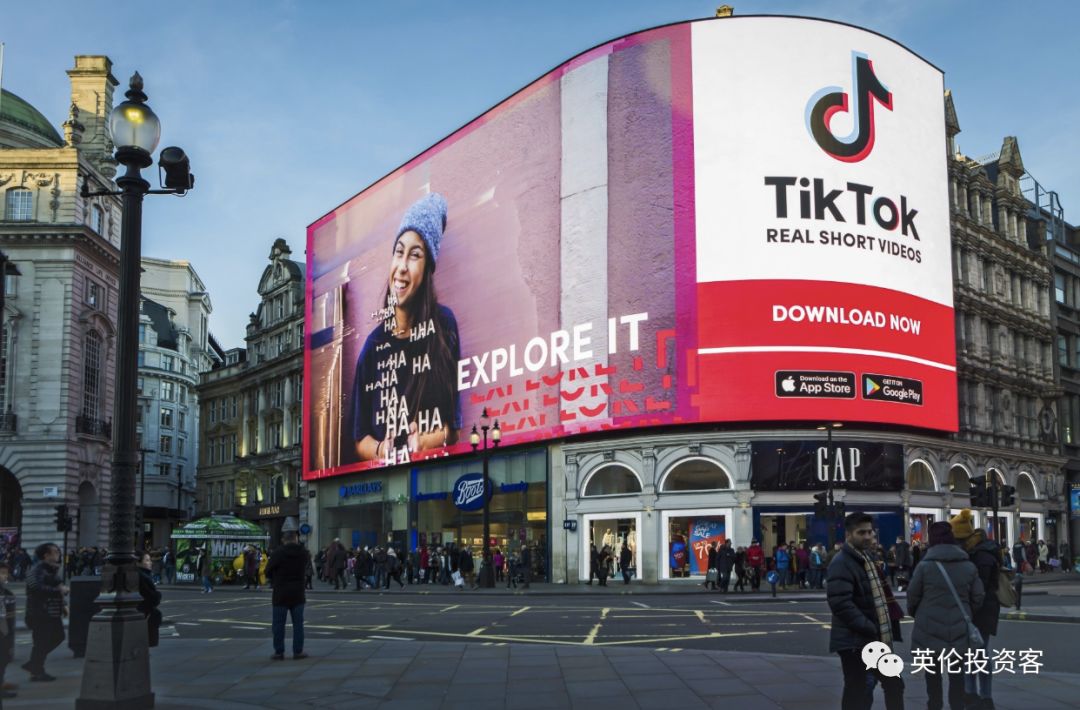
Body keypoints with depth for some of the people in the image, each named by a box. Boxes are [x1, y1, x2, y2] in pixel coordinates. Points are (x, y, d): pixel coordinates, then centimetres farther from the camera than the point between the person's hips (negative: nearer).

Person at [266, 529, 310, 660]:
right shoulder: (304, 553, 0)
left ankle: (279, 652, 6)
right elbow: (307, 568, 15)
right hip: (298, 594, 3)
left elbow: (268, 571, -6)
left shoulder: (278, 553, -14)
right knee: (298, 623, 10)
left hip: (280, 594, -3)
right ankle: (298, 651, 10)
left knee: (278, 624, 5)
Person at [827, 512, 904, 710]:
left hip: (872, 639, 10)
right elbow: (841, 604, -28)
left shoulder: (865, 559, 16)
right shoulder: (841, 563, -18)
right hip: (854, 641, -10)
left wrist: (876, 630, 14)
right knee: (857, 694, -5)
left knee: (893, 685, 18)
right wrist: (870, 628, -25)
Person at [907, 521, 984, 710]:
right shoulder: (969, 566, -2)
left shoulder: (925, 566, -10)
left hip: (930, 630, -2)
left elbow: (912, 597, -5)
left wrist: (916, 615, 15)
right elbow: (977, 598, 0)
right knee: (957, 677, 11)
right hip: (959, 632, 2)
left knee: (933, 676, 11)